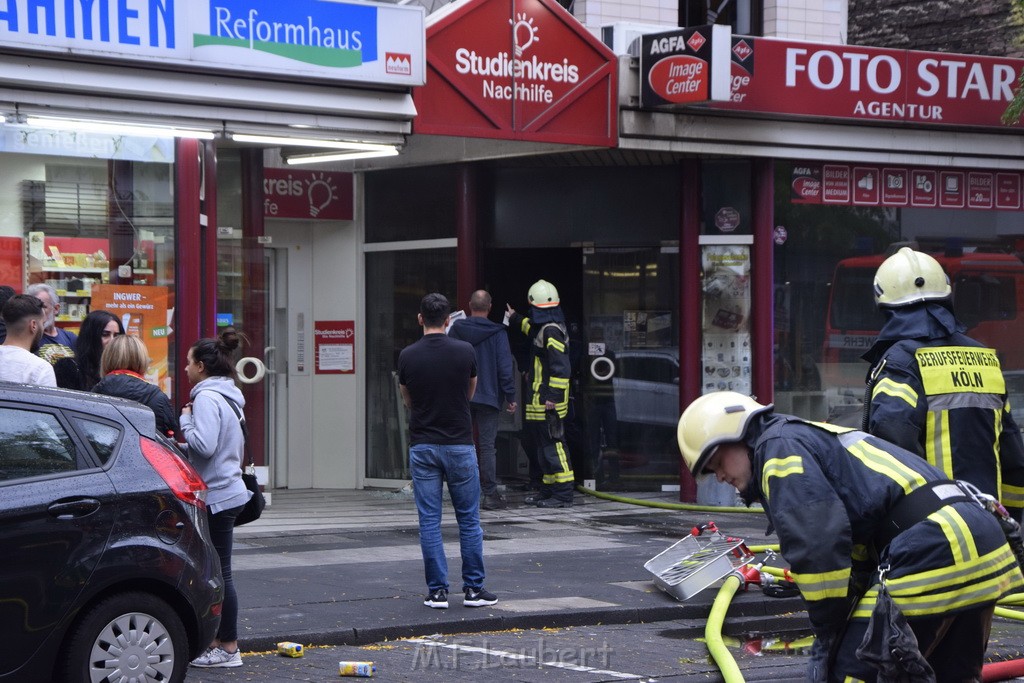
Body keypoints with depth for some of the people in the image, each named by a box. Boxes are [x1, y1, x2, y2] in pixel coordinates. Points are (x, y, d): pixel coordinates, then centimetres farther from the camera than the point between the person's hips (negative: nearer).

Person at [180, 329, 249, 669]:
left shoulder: (207, 398, -15)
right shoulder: (228, 397, 16)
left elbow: (204, 445, -26)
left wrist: (185, 420, -11)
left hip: (216, 496, -10)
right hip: (226, 490, 10)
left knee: (218, 571, -4)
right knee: (216, 570, 13)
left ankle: (228, 647, 0)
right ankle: (219, 640, 16)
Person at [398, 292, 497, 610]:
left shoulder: (407, 356, -3)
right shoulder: (465, 352, -5)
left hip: (422, 446, 1)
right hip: (459, 444, -1)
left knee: (429, 521, 4)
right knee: (469, 519, 8)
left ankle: (437, 591, 3)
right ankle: (473, 589, 10)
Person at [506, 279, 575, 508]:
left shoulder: (551, 331, -17)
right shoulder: (547, 327, 15)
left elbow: (561, 367, -23)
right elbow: (534, 330, 42)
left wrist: (554, 396, -26)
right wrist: (516, 320, 57)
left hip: (547, 401, -11)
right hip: (541, 401, 11)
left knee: (553, 446, -10)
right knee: (544, 444, 16)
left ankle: (563, 495, -11)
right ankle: (548, 490, 24)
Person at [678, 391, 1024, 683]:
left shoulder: (778, 446, 1)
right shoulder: (814, 438, 31)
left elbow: (819, 545, -12)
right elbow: (856, 544, 28)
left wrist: (827, 636, -4)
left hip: (928, 553, -10)